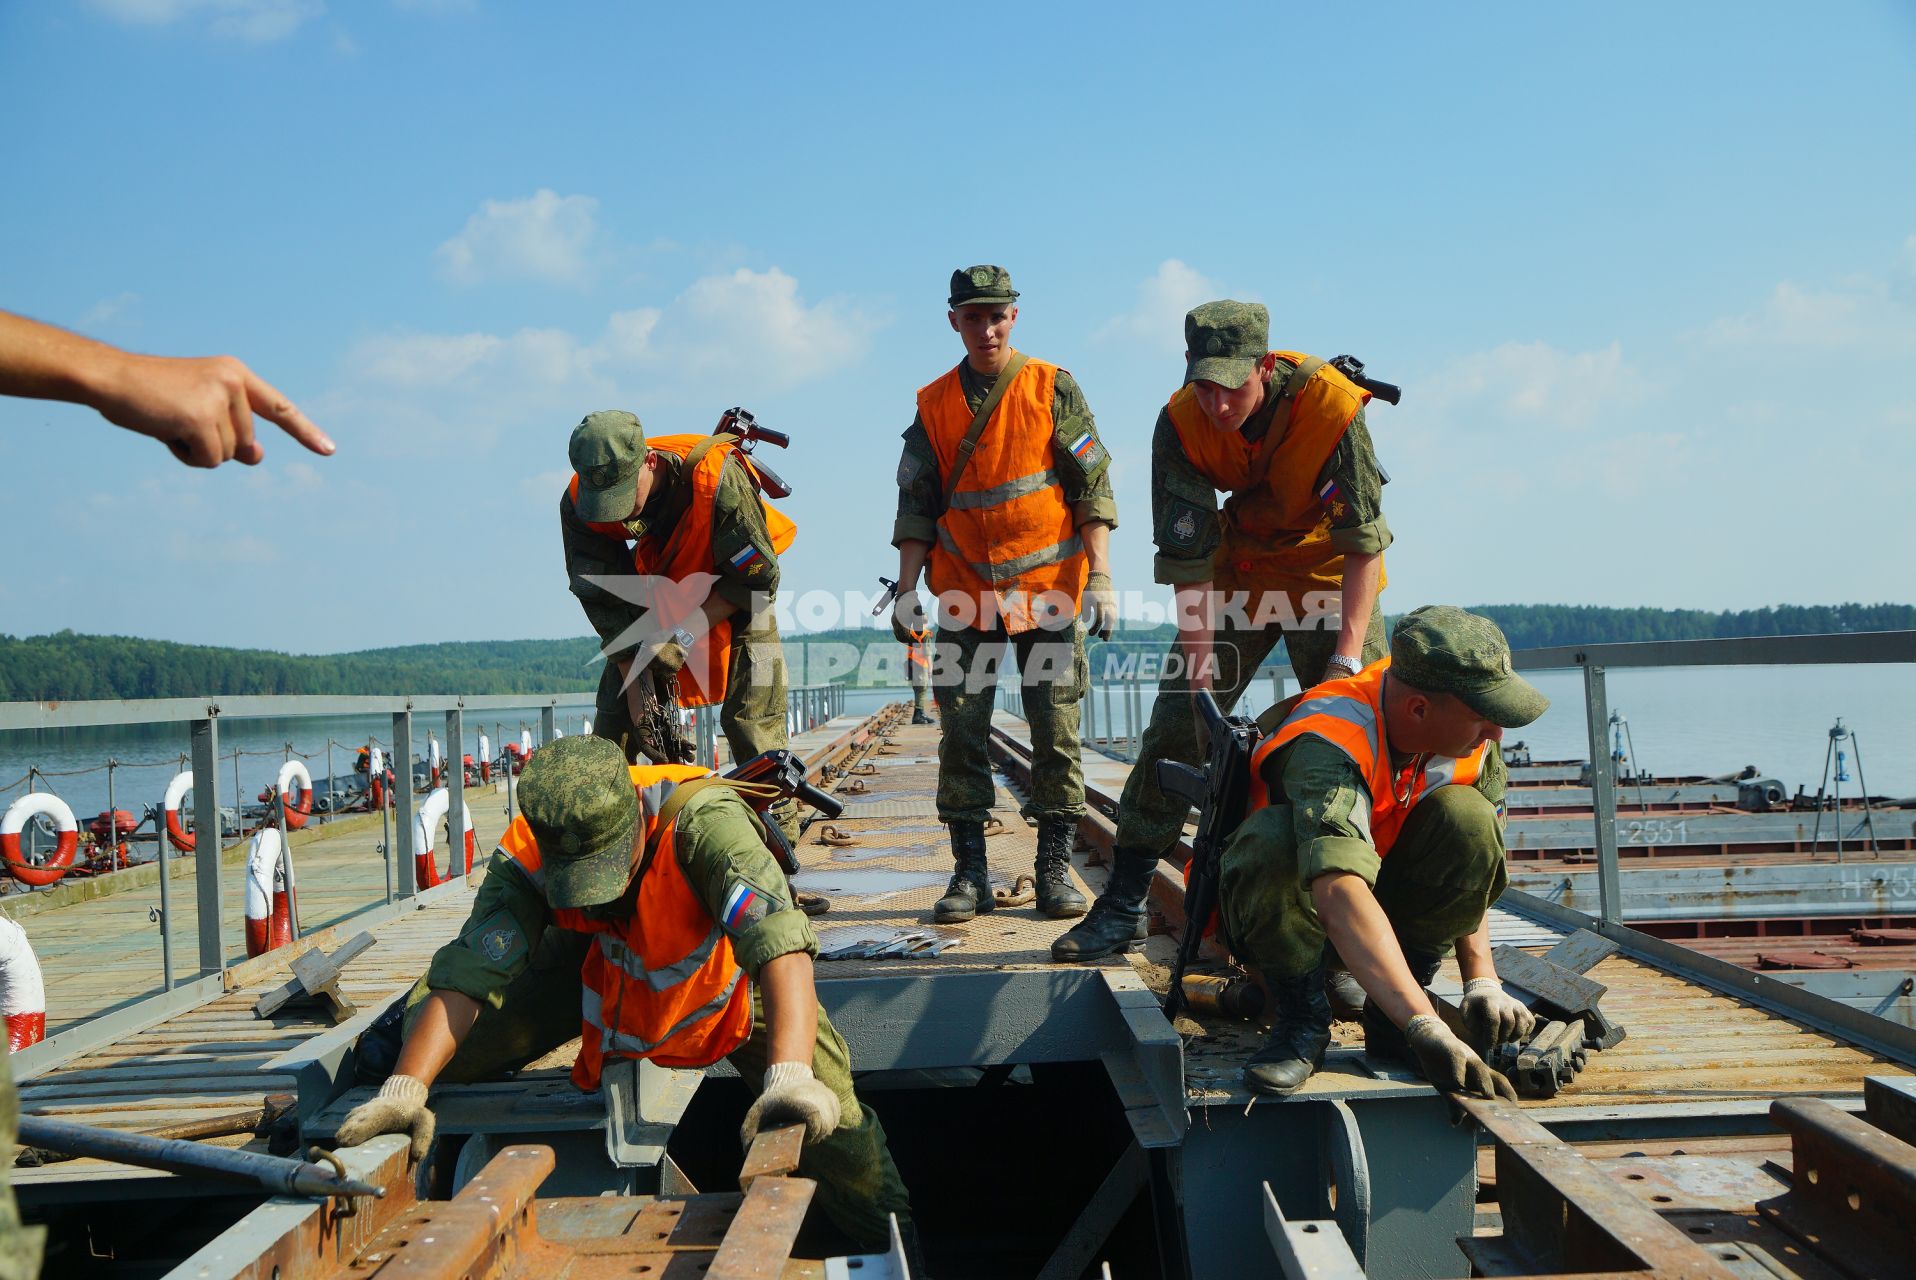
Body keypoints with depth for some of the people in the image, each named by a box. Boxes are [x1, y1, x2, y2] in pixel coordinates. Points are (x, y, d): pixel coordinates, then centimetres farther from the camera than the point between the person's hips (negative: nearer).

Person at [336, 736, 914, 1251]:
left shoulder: (701, 820, -43)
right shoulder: (524, 858, -31)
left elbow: (779, 940, -53)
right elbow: (469, 974, -33)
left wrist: (790, 1075, -65)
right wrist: (404, 1090, -47)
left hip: (725, 971, -2)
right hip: (600, 968, 2)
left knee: (825, 1112, -12)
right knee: (458, 1048, -9)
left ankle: (890, 1243, 15)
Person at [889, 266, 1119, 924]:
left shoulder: (1052, 389, 0)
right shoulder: (933, 405, 7)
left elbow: (1093, 486, -2)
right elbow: (916, 504, 8)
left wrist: (1100, 578, -9)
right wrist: (906, 591, 1)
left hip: (1047, 587, -2)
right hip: (965, 594, 2)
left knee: (1056, 732, 0)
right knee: (961, 732, 0)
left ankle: (1055, 868, 8)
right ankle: (969, 872, 7)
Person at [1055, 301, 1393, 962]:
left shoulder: (1330, 404, -28)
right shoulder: (1180, 424, -21)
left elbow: (1364, 542, -24)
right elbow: (1188, 559, -20)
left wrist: (1348, 655, -31)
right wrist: (1200, 669, -25)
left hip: (1331, 577, -2)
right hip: (1240, 574, 2)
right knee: (1178, 723, -3)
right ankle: (1122, 904, 3)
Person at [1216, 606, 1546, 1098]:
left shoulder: (1468, 738, -14)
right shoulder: (1330, 743, -36)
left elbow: (1470, 863, -5)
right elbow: (1338, 894, -50)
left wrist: (1482, 983, -17)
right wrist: (1425, 1028, -57)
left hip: (1387, 899, 5)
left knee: (1467, 816, -24)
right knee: (1273, 840, -39)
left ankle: (1388, 1019, -11)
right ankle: (1301, 1019, -16)